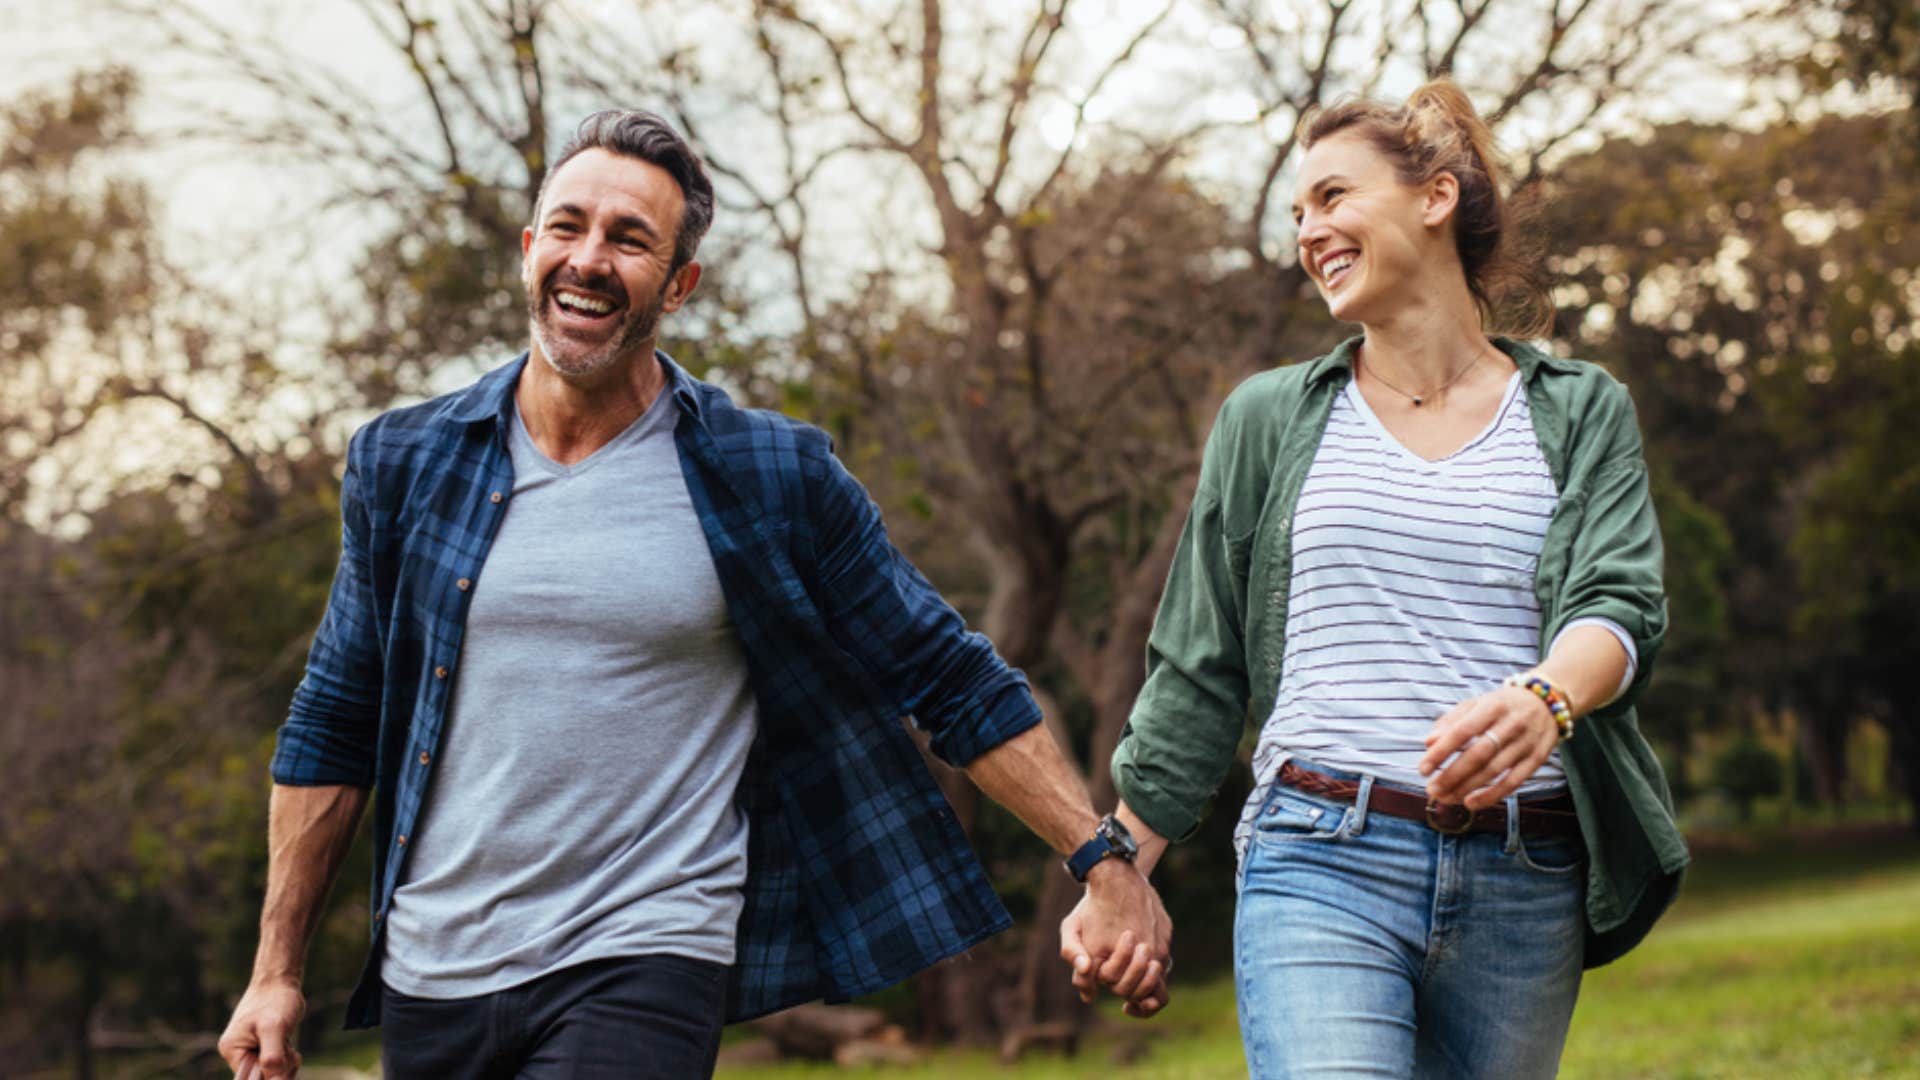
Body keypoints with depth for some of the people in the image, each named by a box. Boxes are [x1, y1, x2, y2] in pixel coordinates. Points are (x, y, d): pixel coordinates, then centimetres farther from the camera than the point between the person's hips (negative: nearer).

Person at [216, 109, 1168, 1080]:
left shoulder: (771, 481, -2)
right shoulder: (403, 465, 5)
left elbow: (954, 682, 2)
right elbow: (332, 727, 12)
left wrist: (1104, 861, -5)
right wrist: (276, 972, 11)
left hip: (642, 970, -3)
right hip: (430, 974, 4)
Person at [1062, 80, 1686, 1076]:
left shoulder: (1583, 414, 11)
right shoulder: (1268, 420, 13)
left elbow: (1620, 606, -5)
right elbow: (1198, 670, 16)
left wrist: (1544, 698, -28)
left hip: (1521, 884, 1)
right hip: (1321, 865, -1)